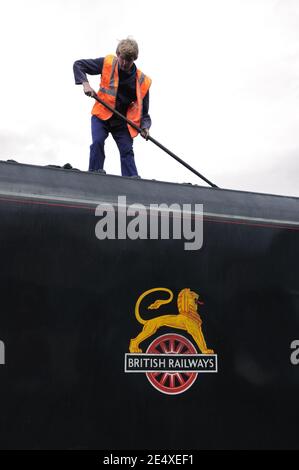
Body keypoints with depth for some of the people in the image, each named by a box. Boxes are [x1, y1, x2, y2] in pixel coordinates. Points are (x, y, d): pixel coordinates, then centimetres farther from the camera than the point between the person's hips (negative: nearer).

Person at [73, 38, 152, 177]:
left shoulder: (142, 81, -6)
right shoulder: (107, 63, -7)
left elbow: (144, 110, -1)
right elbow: (78, 65, 1)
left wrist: (144, 127, -21)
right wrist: (85, 83, -16)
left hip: (122, 122, 1)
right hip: (101, 115, 0)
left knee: (127, 151, -9)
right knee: (97, 142, -21)